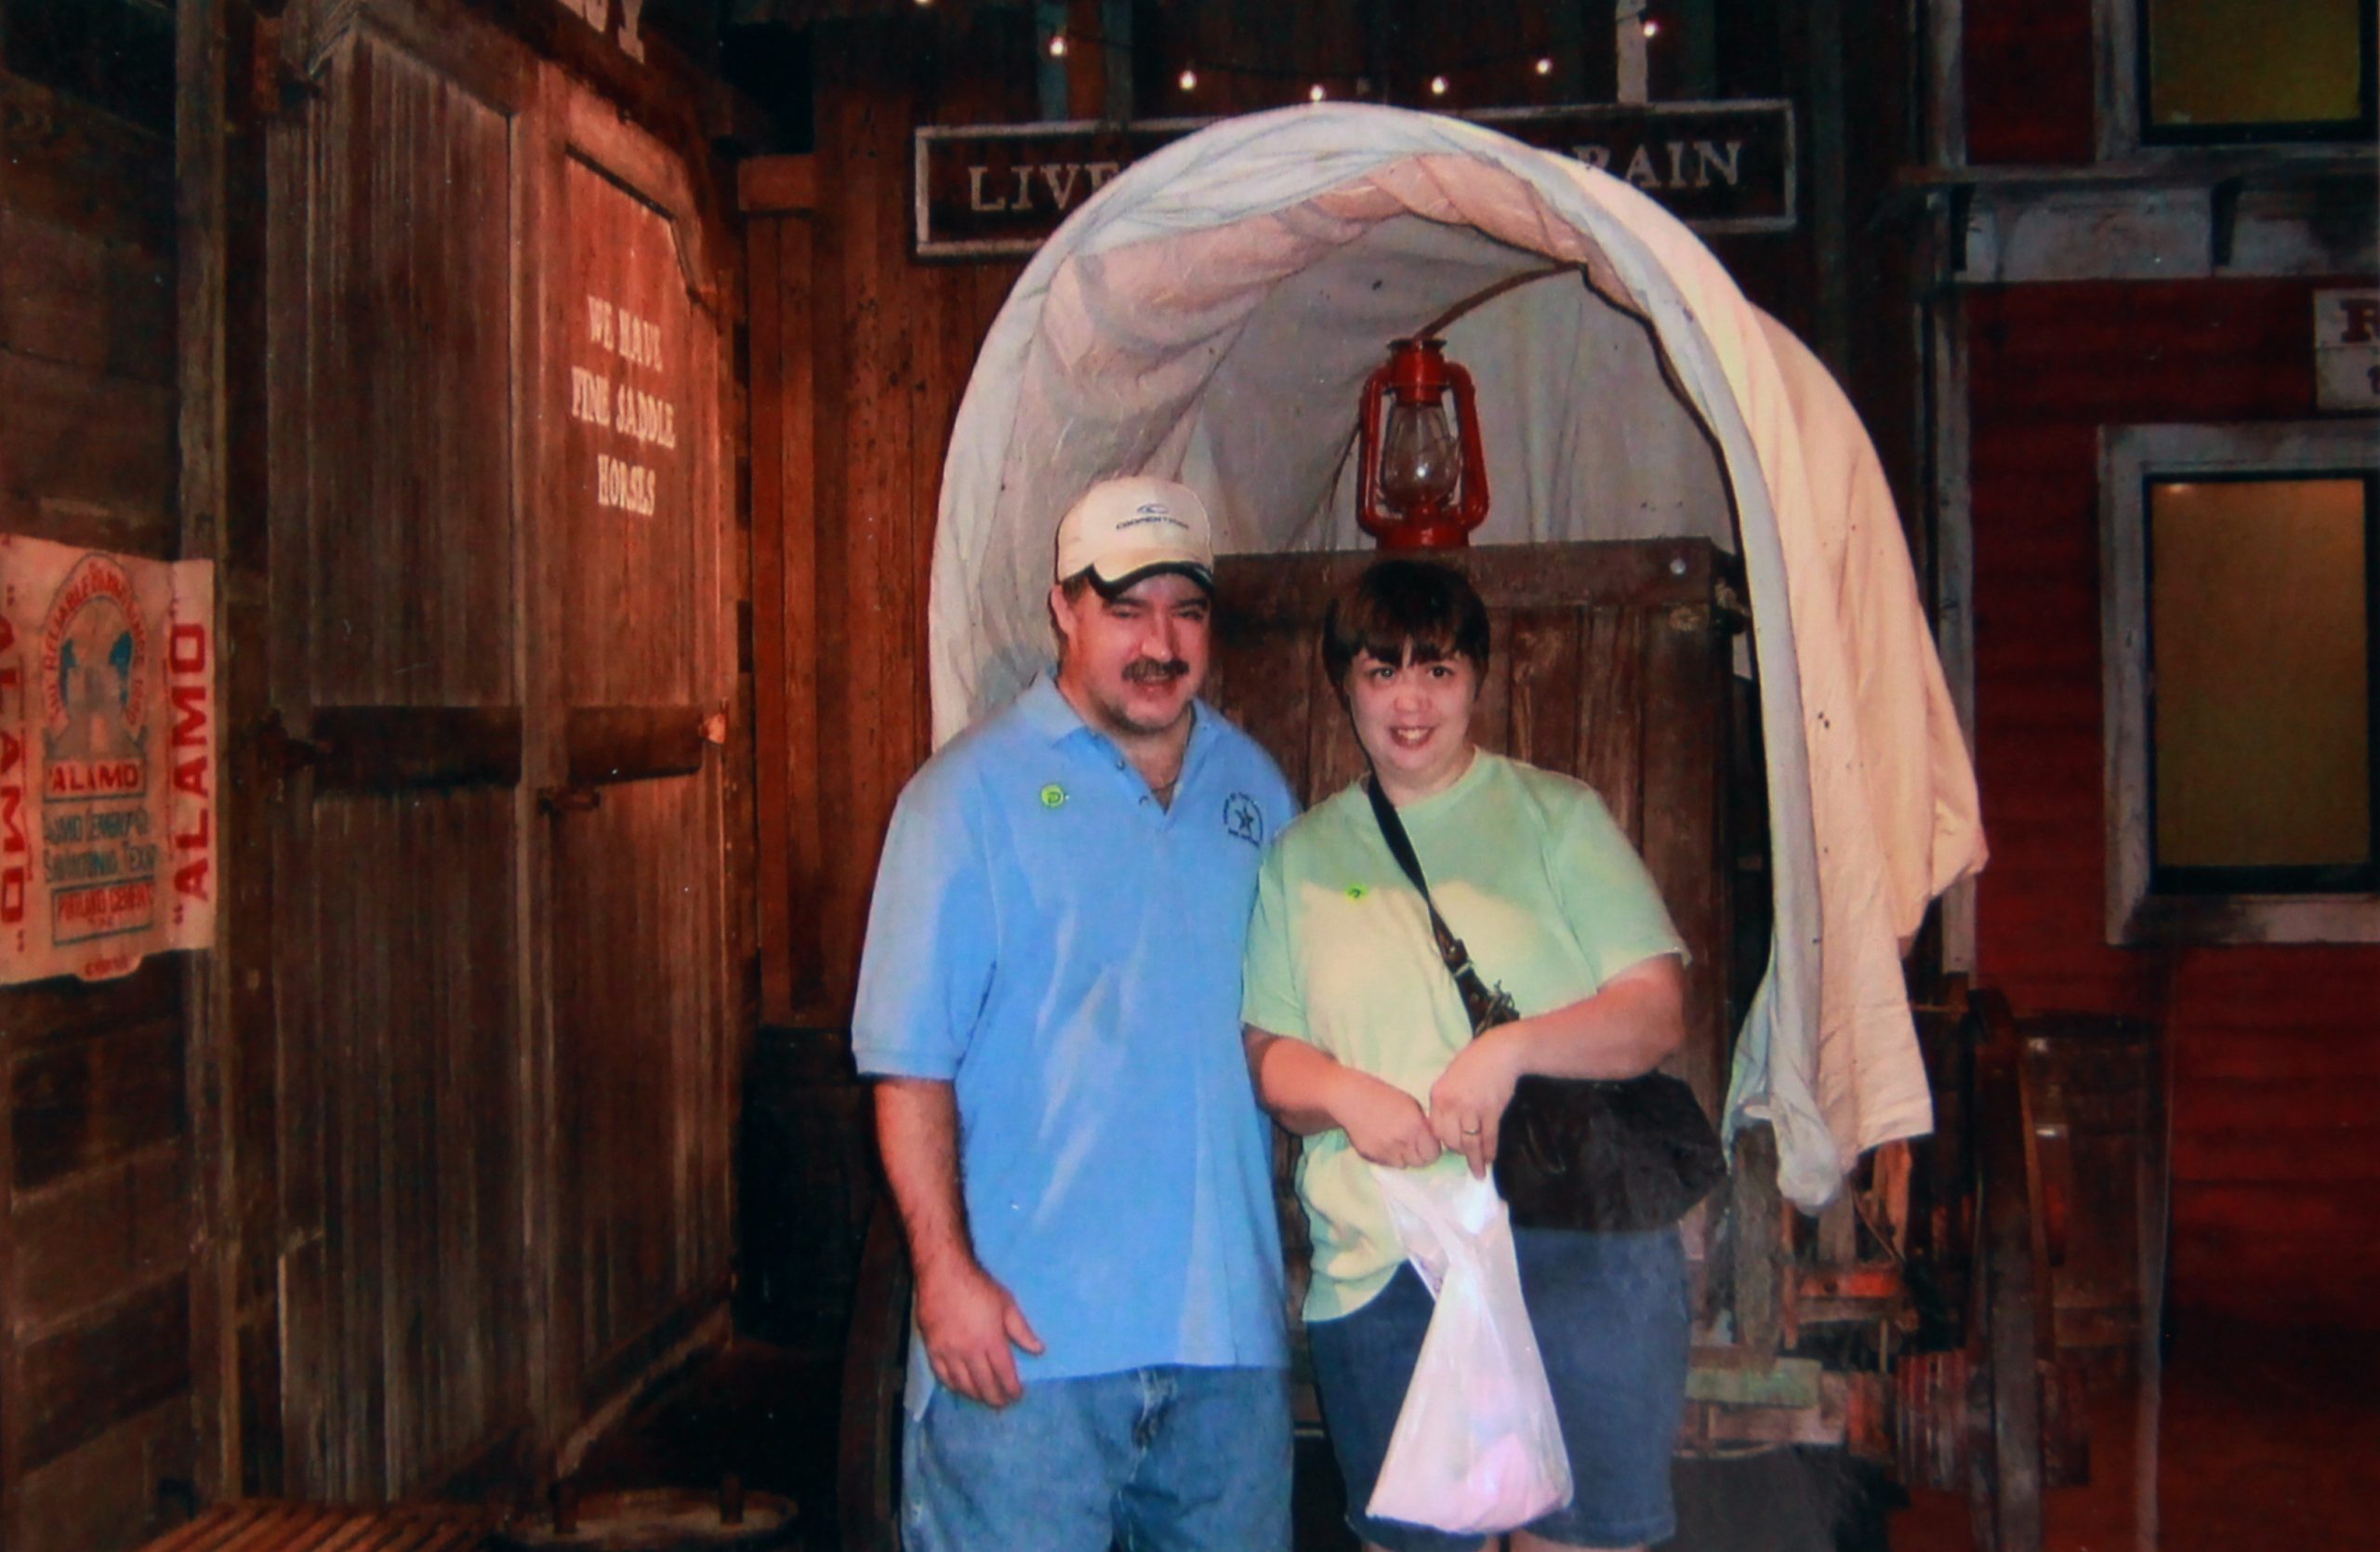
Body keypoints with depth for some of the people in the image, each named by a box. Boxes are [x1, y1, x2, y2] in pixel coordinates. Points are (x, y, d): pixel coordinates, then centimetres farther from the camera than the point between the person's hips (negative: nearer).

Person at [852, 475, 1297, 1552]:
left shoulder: (1254, 787, 11)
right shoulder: (973, 793, -5)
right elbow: (910, 1060, -10)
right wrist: (946, 1270, -16)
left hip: (1231, 1324, 5)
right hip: (1028, 1329, -5)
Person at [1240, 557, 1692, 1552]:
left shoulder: (1557, 816, 6)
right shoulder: (1303, 855, 12)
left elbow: (1659, 1012, -1)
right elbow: (1267, 1053, 9)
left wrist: (1510, 1049, -17)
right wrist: (1345, 1094, -12)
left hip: (1577, 1251, -2)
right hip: (1380, 1272, 2)